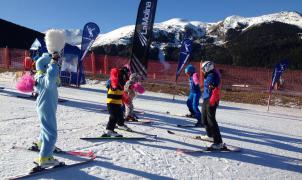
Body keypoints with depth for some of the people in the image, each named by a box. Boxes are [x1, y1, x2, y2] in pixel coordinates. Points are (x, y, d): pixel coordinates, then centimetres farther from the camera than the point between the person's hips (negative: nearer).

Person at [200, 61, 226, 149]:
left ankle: (218, 142, -8)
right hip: (206, 100, 11)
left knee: (211, 120, -12)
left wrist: (212, 101, -27)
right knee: (204, 119, 22)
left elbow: (216, 90, -24)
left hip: (211, 101, -11)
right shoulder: (208, 76, 15)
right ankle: (210, 135, 42)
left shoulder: (213, 76, -16)